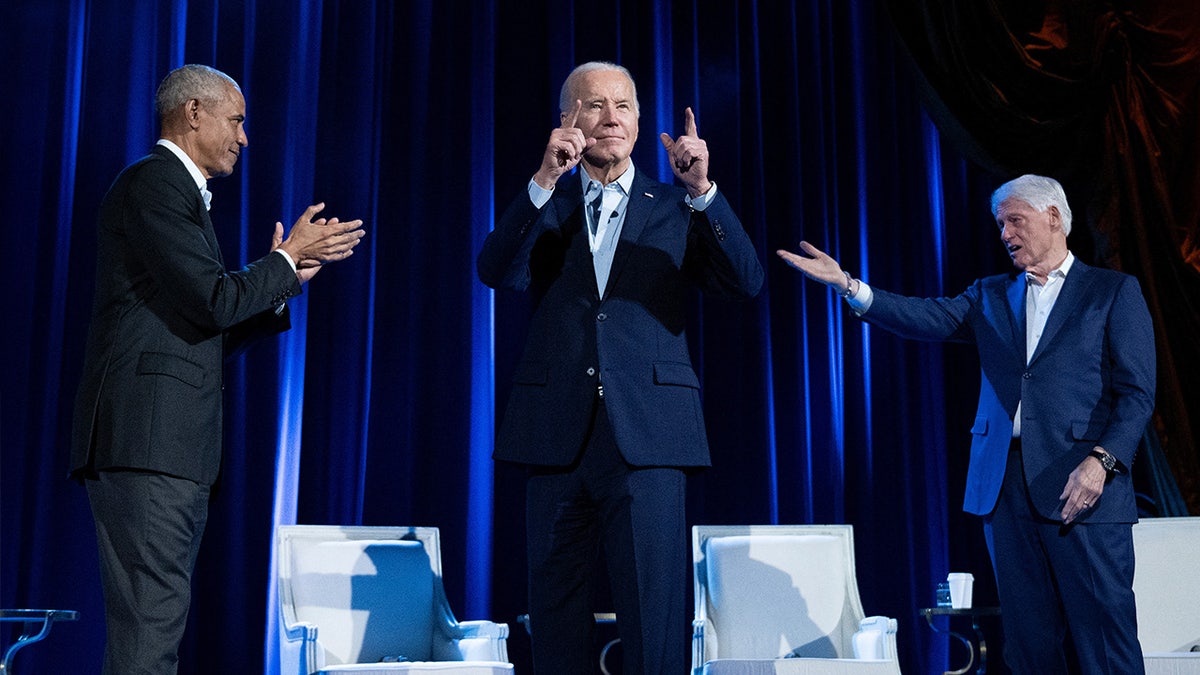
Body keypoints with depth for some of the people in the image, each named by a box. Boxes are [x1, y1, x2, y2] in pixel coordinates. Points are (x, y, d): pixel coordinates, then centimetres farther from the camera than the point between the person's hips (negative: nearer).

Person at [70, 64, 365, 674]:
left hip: (174, 451, 10)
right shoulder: (151, 184, -6)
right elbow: (216, 301, -16)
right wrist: (287, 260, -1)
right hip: (145, 441, -10)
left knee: (156, 626, 10)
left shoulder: (181, 194, 25)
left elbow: (210, 332, 24)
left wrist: (281, 280, 14)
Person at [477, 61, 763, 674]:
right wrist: (545, 180, -17)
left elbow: (747, 282, -2)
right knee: (555, 619, 9)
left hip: (646, 438, -1)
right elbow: (495, 272, -6)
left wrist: (702, 190, -14)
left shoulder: (675, 210, 12)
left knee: (656, 622, -6)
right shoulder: (543, 207, 13)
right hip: (558, 435, 1)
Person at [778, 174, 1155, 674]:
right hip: (1006, 487, 4)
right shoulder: (991, 297, 18)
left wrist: (1100, 461, -15)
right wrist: (847, 285, -11)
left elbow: (1137, 392, 0)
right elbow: (929, 319, 1)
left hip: (1083, 488, -4)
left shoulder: (1114, 292, 7)